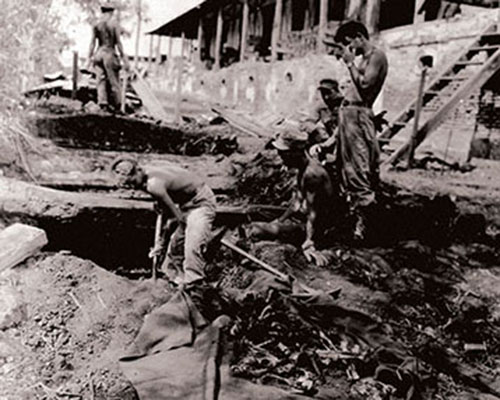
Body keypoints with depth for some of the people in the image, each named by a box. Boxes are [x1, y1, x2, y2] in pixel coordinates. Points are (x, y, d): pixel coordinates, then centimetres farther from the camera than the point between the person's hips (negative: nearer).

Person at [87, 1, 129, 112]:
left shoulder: (96, 25, 5)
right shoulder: (114, 24, -5)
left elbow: (92, 43, 5)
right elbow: (118, 43, -6)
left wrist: (89, 57, 10)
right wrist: (123, 57, -1)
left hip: (99, 54, 3)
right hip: (110, 54, -3)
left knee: (101, 81, 5)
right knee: (113, 81, 5)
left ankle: (103, 103, -5)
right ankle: (116, 105, 10)